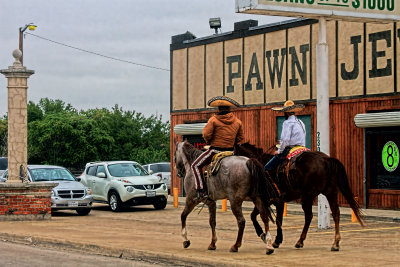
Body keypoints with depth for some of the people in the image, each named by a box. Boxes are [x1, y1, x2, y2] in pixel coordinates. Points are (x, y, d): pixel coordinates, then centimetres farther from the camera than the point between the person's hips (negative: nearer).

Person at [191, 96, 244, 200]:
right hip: (231, 151, 5)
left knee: (196, 165, 3)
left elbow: (206, 134, -12)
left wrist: (208, 141, 8)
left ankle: (201, 190, -11)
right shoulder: (237, 121, 6)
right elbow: (240, 138, 13)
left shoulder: (214, 120, -9)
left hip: (216, 150, -5)